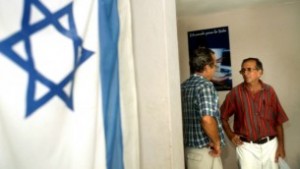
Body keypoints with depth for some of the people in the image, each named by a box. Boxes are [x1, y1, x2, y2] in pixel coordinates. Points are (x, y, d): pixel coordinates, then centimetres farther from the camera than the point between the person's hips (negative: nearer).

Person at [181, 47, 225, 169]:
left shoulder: (183, 86, 6)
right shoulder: (205, 85, -18)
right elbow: (207, 119, -30)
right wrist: (216, 142, -14)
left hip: (187, 148, 8)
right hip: (204, 150, -7)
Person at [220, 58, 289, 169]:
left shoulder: (269, 91, -1)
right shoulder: (235, 92, -8)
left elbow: (278, 120, 3)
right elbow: (223, 116, 0)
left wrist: (281, 145, 2)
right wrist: (230, 135, -10)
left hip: (270, 144, 3)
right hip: (246, 146, -2)